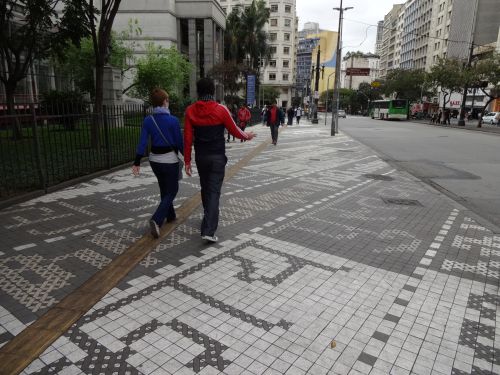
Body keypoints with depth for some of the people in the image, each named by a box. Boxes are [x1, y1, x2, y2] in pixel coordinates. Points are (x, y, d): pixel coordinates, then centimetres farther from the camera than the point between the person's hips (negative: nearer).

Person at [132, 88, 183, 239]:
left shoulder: (148, 121, -2)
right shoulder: (173, 120, -14)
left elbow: (142, 142, -6)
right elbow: (179, 142, -9)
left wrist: (137, 162, -3)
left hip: (154, 159, 5)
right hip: (170, 159, -5)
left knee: (164, 189, 22)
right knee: (172, 191, 5)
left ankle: (170, 215, 36)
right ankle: (156, 220, -14)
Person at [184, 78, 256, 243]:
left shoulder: (190, 111, -3)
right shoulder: (221, 110, -11)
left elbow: (188, 138, -4)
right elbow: (234, 131, -2)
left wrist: (187, 161, 2)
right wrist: (246, 135, 19)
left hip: (201, 157, 4)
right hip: (217, 157, -3)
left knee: (205, 188, 21)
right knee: (214, 191, -3)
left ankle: (209, 218, 40)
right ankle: (208, 230, -10)